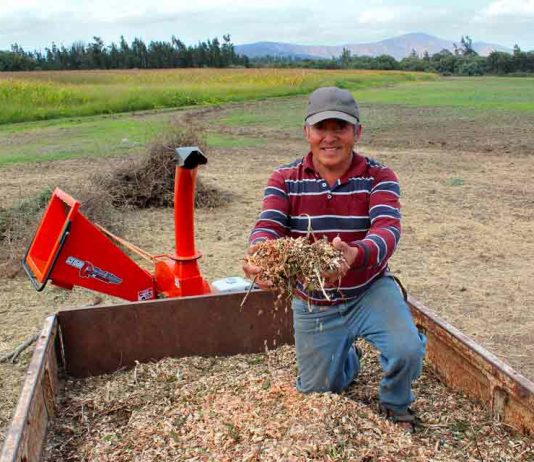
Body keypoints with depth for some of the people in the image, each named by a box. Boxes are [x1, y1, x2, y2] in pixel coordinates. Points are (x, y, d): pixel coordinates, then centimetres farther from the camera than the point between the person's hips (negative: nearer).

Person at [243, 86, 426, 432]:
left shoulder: (379, 177, -14)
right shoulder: (284, 180, -10)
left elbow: (387, 230, -31)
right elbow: (267, 227, -23)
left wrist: (355, 254, -56)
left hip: (370, 291, -2)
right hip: (313, 305, 2)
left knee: (407, 351, -28)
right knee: (317, 396, 13)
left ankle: (396, 406, 10)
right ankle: (348, 358, 50)